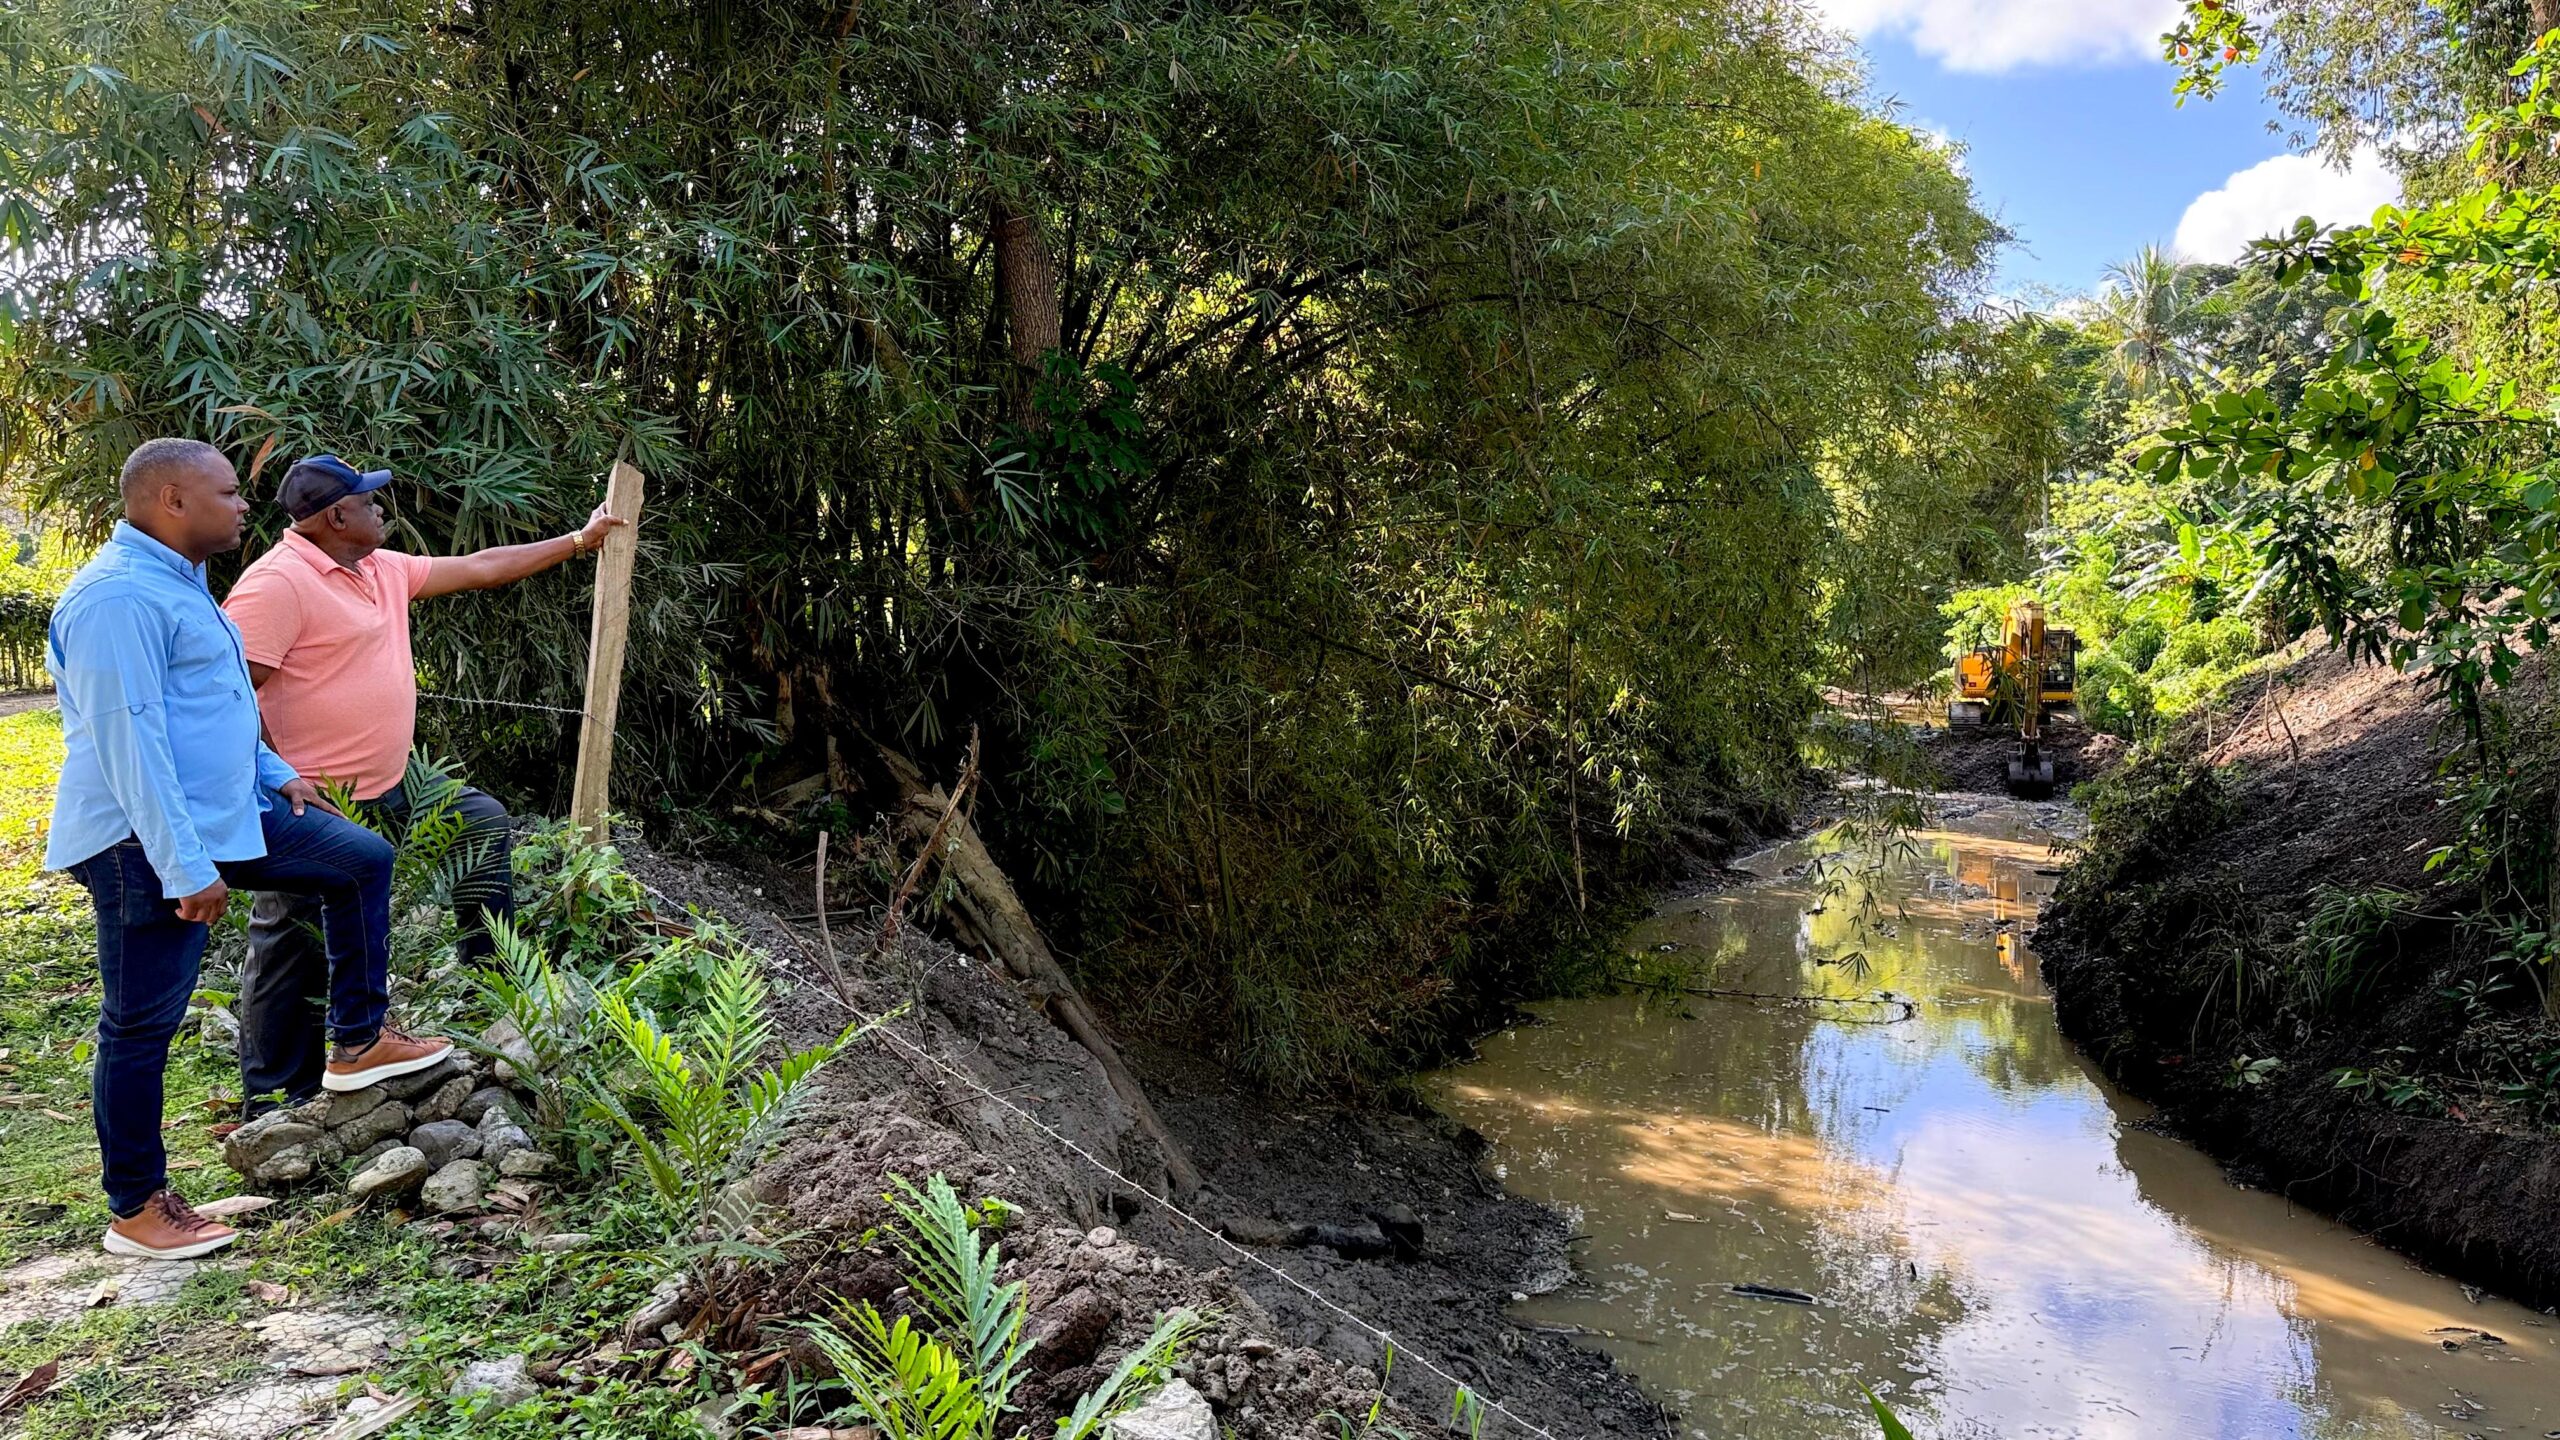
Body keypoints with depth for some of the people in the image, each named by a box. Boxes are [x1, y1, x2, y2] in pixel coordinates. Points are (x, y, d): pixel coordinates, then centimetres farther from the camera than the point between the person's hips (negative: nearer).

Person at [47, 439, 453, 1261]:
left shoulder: (177, 584, 13)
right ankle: (136, 1210, 13)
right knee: (143, 1023, 0)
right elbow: (131, 740, -25)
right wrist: (186, 867, -27)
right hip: (149, 845, -10)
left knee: (363, 861, 14)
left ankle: (359, 1041, 20)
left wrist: (274, 773, 24)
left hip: (225, 817, 10)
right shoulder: (119, 598, -20)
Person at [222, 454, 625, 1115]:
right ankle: (272, 1107, 13)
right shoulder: (278, 582, -19)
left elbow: (480, 568, 18)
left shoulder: (383, 570, 10)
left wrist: (580, 541, 21)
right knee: (293, 955, 1)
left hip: (391, 784, 10)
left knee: (484, 823, 20)